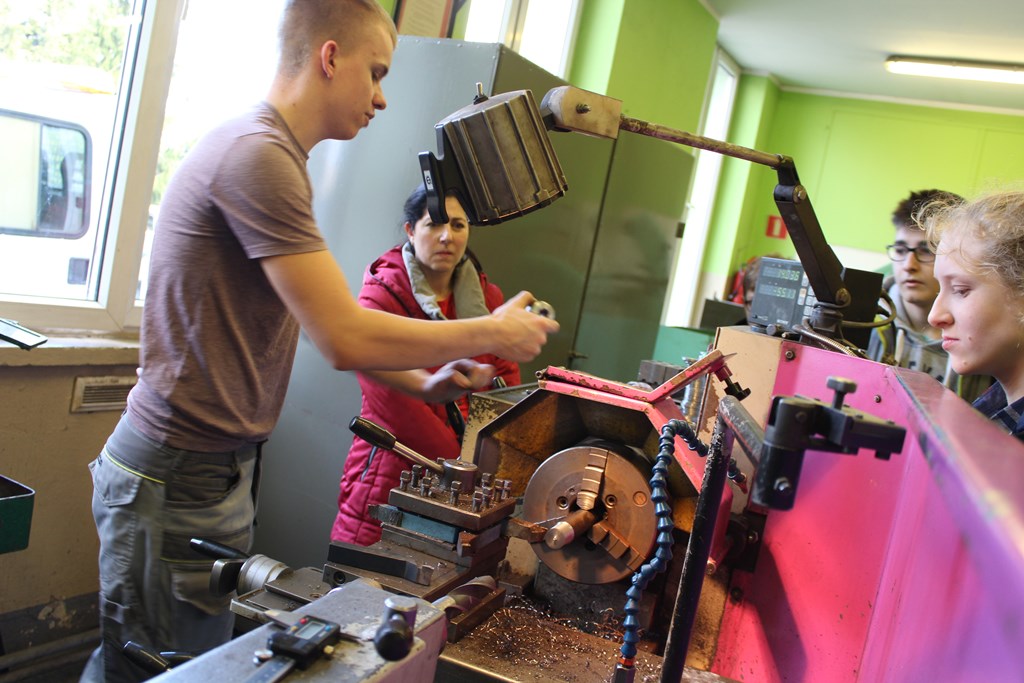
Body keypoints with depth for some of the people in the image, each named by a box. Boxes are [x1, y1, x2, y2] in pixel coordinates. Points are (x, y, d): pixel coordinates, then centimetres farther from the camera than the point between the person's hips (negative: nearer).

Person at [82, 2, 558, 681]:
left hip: (218, 467, 9)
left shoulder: (272, 153, 13)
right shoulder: (259, 155, -19)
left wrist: (422, 383, 11)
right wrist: (493, 332, -12)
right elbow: (344, 338, -24)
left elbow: (320, 322, 17)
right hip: (177, 478, -9)